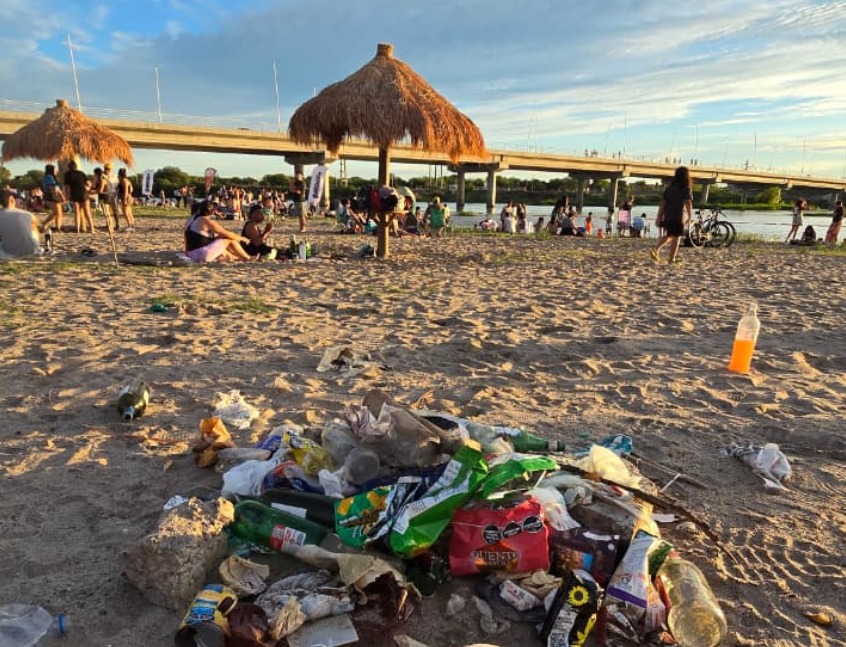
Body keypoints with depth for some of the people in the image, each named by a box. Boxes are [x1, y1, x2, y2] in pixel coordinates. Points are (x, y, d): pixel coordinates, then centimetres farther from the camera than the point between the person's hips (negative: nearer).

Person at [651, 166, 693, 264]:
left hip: (667, 216, 5)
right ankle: (672, 259, 9)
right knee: (676, 237, 5)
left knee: (668, 235, 20)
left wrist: (659, 217, 6)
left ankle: (656, 249, 1)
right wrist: (689, 216, -23)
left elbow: (662, 203, 4)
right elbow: (688, 203, -20)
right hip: (679, 217, -5)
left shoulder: (669, 188, 6)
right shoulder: (686, 189, -8)